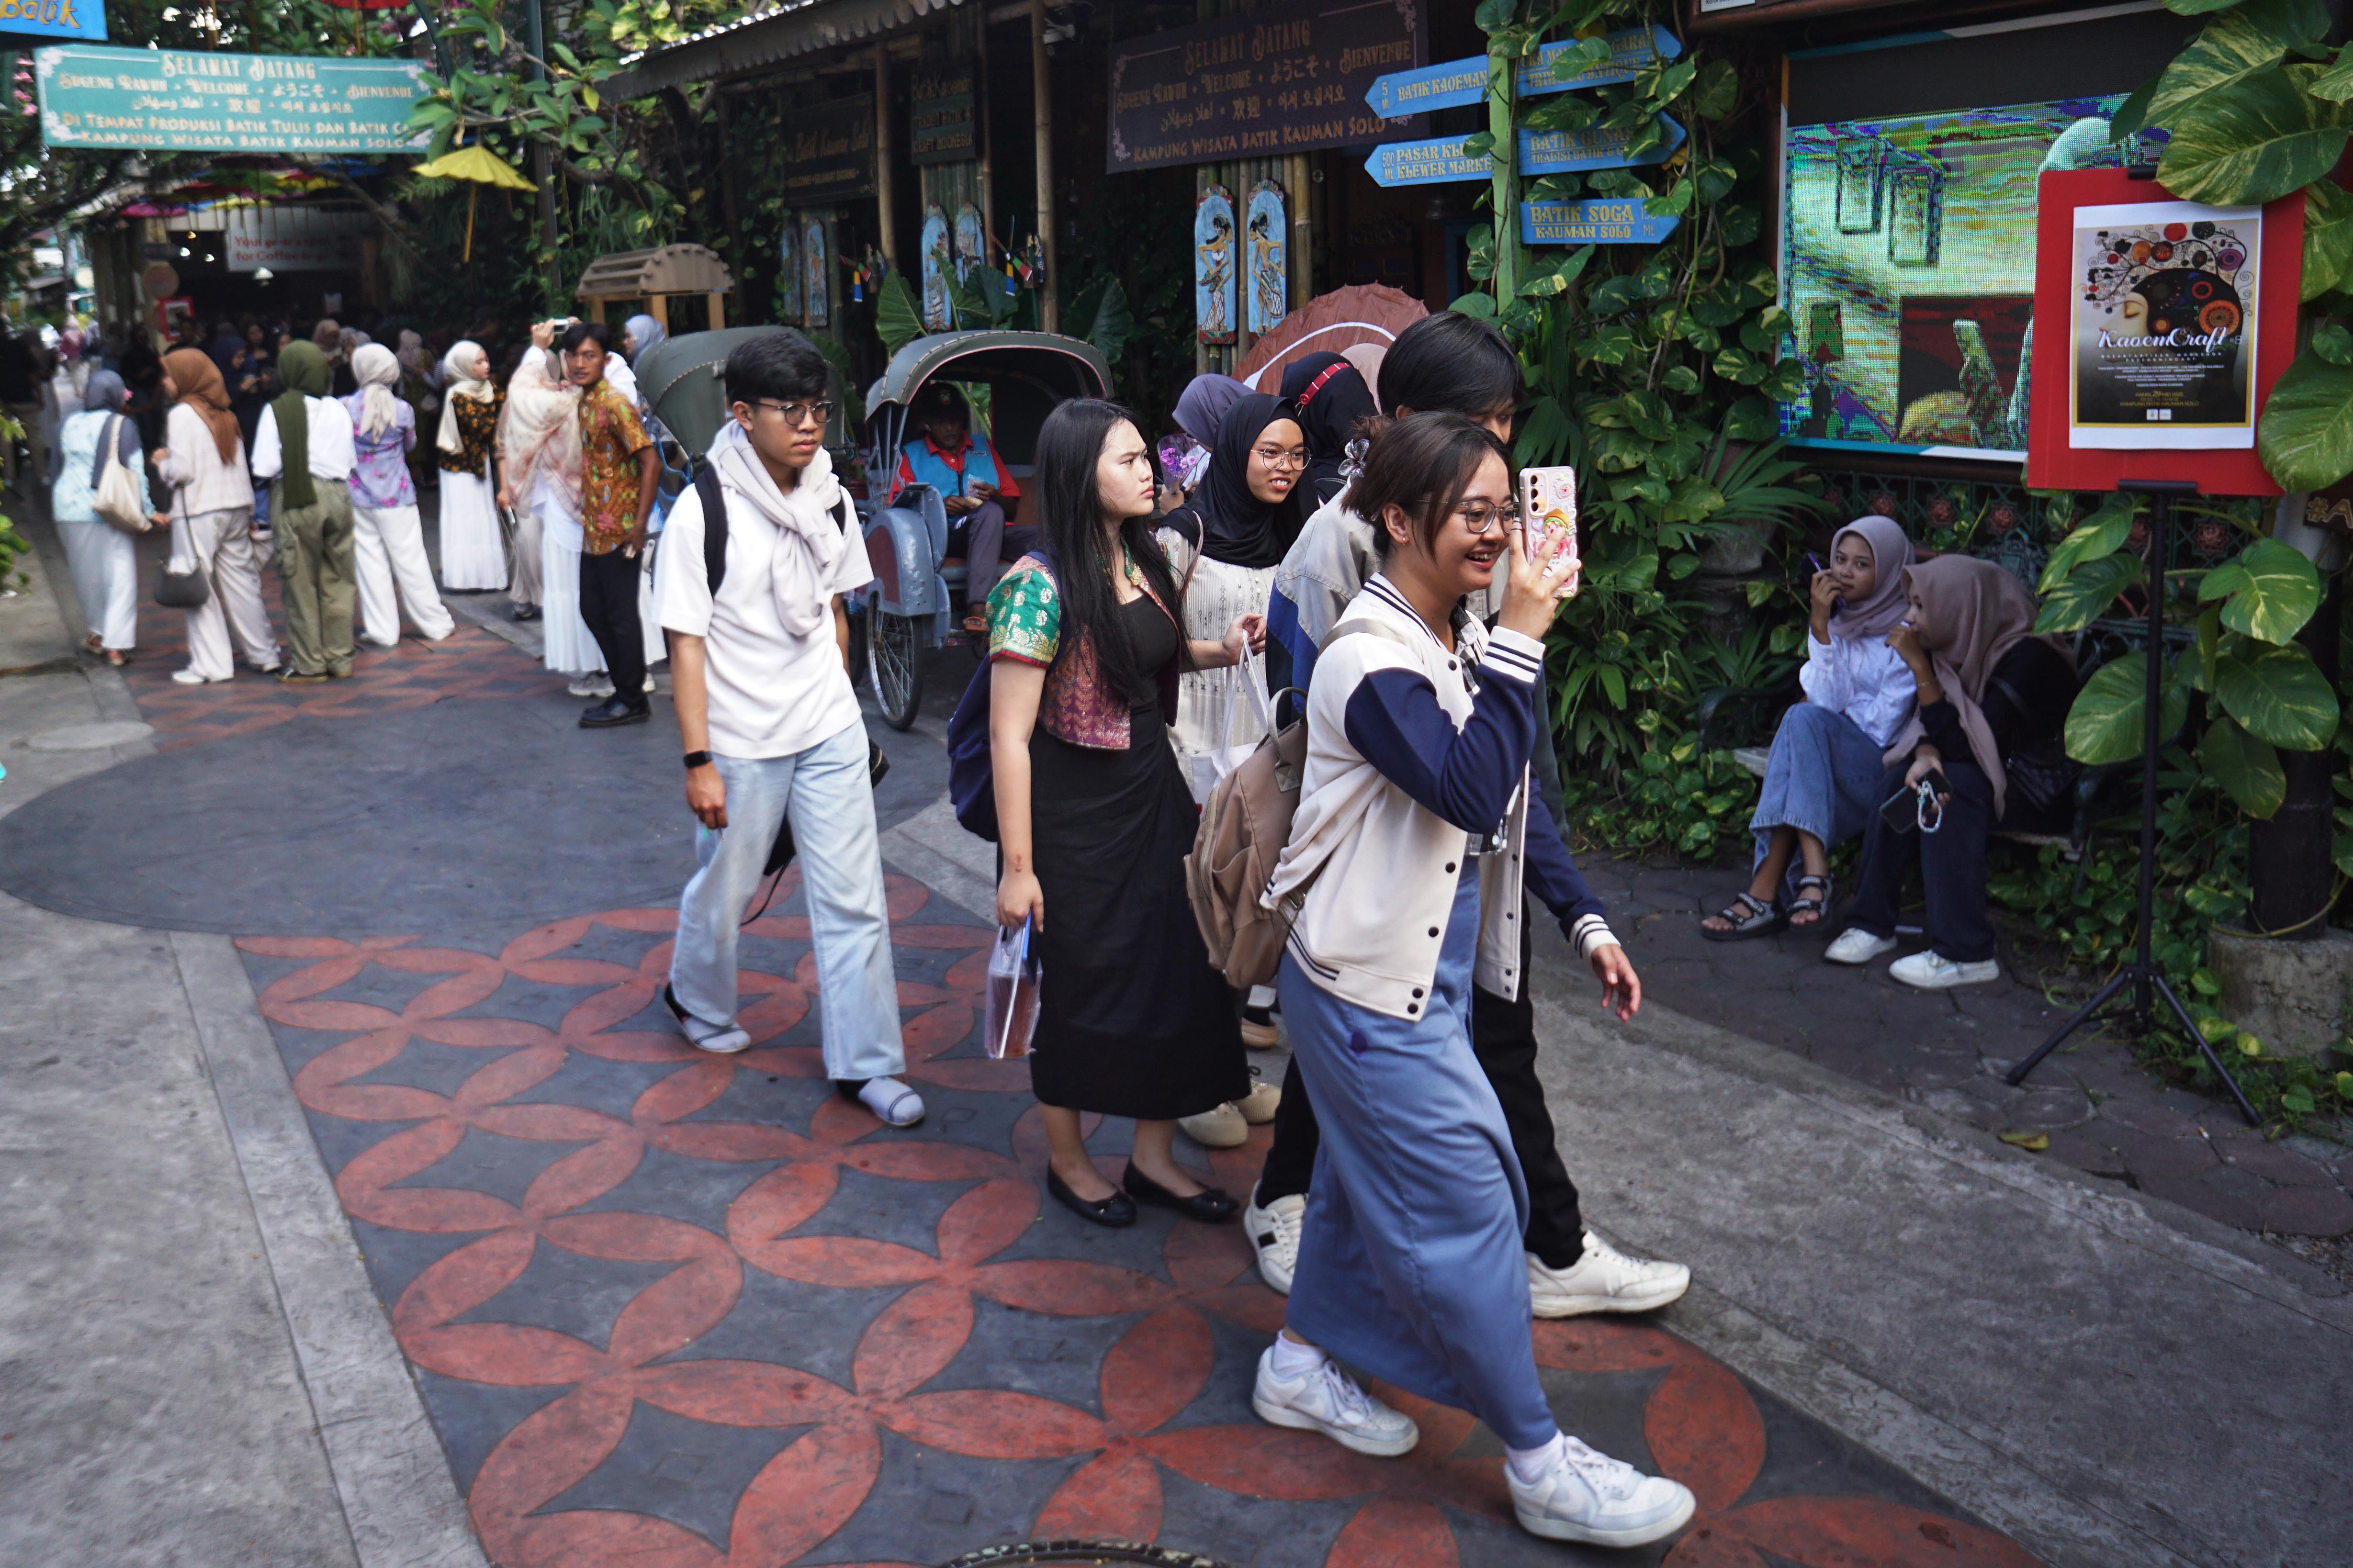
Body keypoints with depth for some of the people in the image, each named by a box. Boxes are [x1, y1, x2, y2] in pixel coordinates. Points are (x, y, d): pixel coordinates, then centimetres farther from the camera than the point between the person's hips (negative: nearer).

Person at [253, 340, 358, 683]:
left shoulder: (278, 411, -9)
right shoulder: (339, 410, 2)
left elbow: (265, 468, -11)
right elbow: (351, 461, 7)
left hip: (296, 499, -4)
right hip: (338, 495, 4)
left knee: (301, 584, 5)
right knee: (337, 581, 12)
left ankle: (309, 664, 10)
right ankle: (340, 659, 17)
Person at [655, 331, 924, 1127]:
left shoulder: (829, 500, 2)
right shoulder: (702, 513, -14)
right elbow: (686, 644, -13)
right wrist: (698, 762, -15)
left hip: (831, 732, 4)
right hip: (741, 742, -4)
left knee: (853, 898, 3)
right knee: (725, 887, 14)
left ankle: (865, 1062, 13)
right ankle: (699, 1001, 43)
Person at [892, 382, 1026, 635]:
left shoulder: (984, 447, 25)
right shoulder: (911, 455, 19)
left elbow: (1013, 507, 21)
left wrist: (995, 497, -4)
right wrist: (939, 507, -11)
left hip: (994, 534, 3)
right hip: (941, 536, -3)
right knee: (990, 512, -37)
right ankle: (978, 609, -49)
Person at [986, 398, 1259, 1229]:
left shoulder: (1142, 560, 3)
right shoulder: (1040, 584, -20)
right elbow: (1009, 735, -19)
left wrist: (1219, 650, 2)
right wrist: (1018, 865, -19)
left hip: (1155, 799, 7)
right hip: (1074, 816, -7)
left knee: (1174, 969, 11)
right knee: (1077, 984, 9)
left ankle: (1154, 1156, 29)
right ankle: (1068, 1161, 30)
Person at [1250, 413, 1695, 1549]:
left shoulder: (1464, 646, 7)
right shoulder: (1372, 663, -22)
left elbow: (1514, 808, 15)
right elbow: (1471, 791, -34)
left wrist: (1584, 921, 10)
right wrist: (1520, 644, -31)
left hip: (1429, 975, 9)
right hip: (1373, 994, -9)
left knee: (1370, 1181, 21)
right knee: (1466, 1212, -2)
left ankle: (1302, 1366, 40)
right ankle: (1543, 1468, 10)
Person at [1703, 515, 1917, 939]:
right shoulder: (1840, 622, 12)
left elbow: (1881, 725, -10)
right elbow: (1828, 698, -4)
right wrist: (1820, 625, -10)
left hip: (1888, 772, -5)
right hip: (1832, 764, 5)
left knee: (1805, 719, -29)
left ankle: (1767, 889, -36)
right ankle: (1812, 873, -35)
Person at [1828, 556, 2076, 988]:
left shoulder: (2028, 658, -25)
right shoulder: (1954, 644, -1)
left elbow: (1966, 745, -28)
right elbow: (1932, 724, -1)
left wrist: (1920, 668, -28)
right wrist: (1925, 754, -26)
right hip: (1993, 771, 7)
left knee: (1955, 784, -32)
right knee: (1901, 778, -19)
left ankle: (1966, 953, -30)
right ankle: (1873, 923, -12)